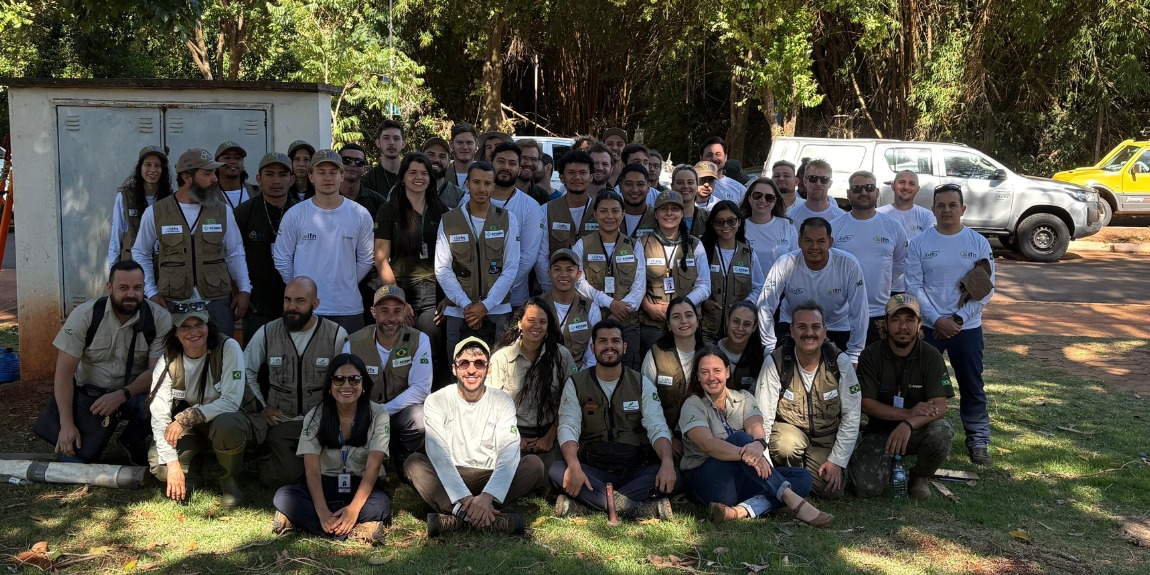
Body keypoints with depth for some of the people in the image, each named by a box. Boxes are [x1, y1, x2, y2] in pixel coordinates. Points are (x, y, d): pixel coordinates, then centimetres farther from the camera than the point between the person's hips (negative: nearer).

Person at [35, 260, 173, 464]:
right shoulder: (84, 315, -16)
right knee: (75, 459, -19)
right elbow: (64, 372, -14)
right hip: (89, 393, -1)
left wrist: (122, 395, -31)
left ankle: (133, 441, 0)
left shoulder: (160, 319, -16)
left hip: (134, 393, 1)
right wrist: (66, 425, -20)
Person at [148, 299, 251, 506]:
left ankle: (231, 480, -8)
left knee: (226, 424, -37)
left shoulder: (228, 348, -20)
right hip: (189, 429, 3)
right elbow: (159, 416, -16)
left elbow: (232, 401, -25)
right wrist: (172, 463, -25)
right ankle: (192, 472, 12)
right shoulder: (167, 362, -11)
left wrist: (187, 416, -32)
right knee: (158, 465, -23)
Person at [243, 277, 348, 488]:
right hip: (280, 420, 1)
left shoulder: (336, 335, -6)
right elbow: (246, 371, 13)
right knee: (283, 477, -19)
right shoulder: (267, 333, 0)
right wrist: (262, 406, 6)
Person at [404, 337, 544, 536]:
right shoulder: (436, 401, -5)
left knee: (534, 464, -24)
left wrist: (487, 497, -33)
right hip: (450, 479, -1)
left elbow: (509, 454, -15)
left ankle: (454, 519, -29)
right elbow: (439, 455, -18)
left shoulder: (503, 402, -2)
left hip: (491, 479, 1)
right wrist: (464, 499, -33)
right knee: (414, 463, -29)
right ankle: (496, 520, -39)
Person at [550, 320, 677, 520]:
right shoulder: (575, 384, 4)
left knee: (670, 477, -28)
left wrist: (667, 462, -28)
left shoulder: (642, 384, 6)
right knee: (556, 470, -30)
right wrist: (574, 466, -30)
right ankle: (636, 508, -39)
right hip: (592, 472, -1)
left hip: (636, 471, 1)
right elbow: (568, 428, -8)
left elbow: (658, 428, -6)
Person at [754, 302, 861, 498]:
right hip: (787, 430, -2)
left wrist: (837, 461, -12)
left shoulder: (840, 362, -12)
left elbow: (851, 416, -7)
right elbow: (762, 417, -13)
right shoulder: (775, 362, -16)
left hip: (827, 439, 2)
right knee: (789, 444, -36)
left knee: (832, 490, -19)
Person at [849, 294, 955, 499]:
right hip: (880, 430, -1)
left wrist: (909, 424, -35)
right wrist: (908, 413, -23)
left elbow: (940, 406, -16)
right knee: (867, 487, -24)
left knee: (942, 432, -34)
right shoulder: (870, 356, -7)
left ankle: (921, 476, -1)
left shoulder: (931, 356, -8)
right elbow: (866, 404, -11)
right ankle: (888, 463, 15)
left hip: (918, 430, 1)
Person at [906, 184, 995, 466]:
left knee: (972, 387, 7)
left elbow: (986, 289, -2)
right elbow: (914, 286, -5)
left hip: (967, 327, 1)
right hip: (927, 326, 0)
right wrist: (937, 320, -14)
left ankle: (978, 442, 17)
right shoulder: (919, 243, -1)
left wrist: (959, 319, -12)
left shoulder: (978, 243, 2)